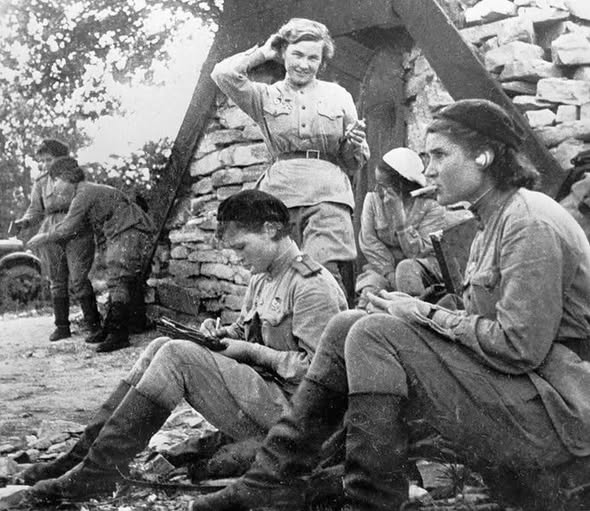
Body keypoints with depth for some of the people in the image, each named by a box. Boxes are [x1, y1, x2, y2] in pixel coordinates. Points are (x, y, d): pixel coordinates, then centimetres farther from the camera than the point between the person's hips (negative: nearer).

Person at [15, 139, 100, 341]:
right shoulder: (40, 184, 9)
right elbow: (35, 210, 9)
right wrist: (24, 222, -11)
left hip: (77, 235, -3)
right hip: (50, 235, 3)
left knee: (79, 280, -9)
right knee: (57, 282, 6)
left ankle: (93, 324, 1)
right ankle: (62, 326, 15)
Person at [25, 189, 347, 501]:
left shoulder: (312, 286, -16)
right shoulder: (261, 279, 14)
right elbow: (244, 332, 24)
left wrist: (252, 352, -16)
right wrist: (222, 334, 1)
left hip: (286, 410, -10)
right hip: (257, 383, 10)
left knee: (178, 355, -21)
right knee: (162, 347, 1)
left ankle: (100, 471, -20)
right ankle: (85, 453, -4)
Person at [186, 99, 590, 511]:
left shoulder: (530, 223, -15)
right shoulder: (494, 223, 15)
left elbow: (520, 347, -22)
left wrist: (428, 314, -12)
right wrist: (417, 311, -3)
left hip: (556, 412, -9)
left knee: (375, 335, -22)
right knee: (347, 327, 1)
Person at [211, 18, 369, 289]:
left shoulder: (338, 95, 19)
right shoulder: (266, 96, 16)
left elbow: (353, 164, 21)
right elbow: (223, 74, -1)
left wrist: (355, 144, -3)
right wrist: (262, 53, 13)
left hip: (328, 195, 0)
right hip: (280, 194, 0)